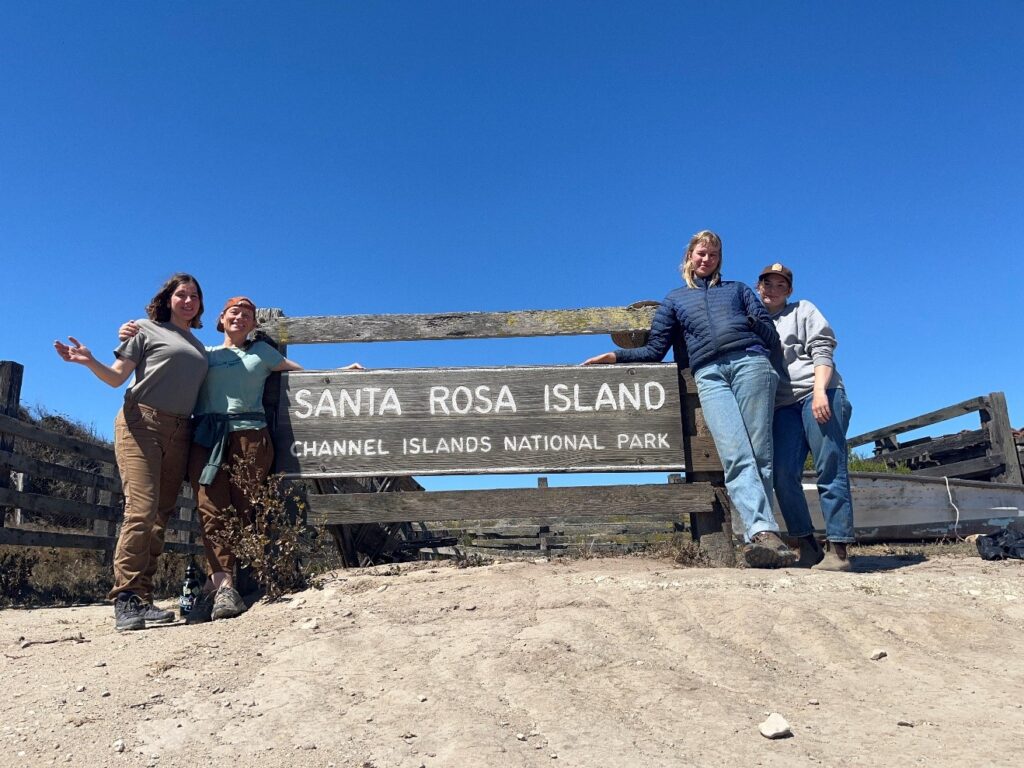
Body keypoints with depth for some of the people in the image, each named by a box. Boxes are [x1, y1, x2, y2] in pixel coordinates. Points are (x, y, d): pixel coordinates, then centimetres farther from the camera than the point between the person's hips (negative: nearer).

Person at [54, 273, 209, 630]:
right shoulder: (147, 329, 9)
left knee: (160, 516, 1)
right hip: (142, 423, -5)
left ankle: (143, 599, 3)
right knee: (141, 509, -17)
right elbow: (117, 377, 3)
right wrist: (89, 361, -15)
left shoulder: (198, 348, 24)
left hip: (179, 433, 5)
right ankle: (126, 600, -14)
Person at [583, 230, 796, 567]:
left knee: (759, 453, -14)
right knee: (735, 456, -22)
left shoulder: (737, 289, 30)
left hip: (750, 363, 1)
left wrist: (752, 321, 1)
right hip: (709, 374, -1)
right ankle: (764, 531, -35)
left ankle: (761, 536, -19)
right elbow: (654, 350, 21)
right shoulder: (674, 299, 29)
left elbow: (770, 335, 21)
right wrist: (615, 356, 10)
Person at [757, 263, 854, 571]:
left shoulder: (803, 311, 16)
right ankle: (808, 546, -3)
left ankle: (838, 549, -12)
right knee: (783, 475, -10)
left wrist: (820, 391, -13)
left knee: (830, 469, -11)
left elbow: (822, 351, 2)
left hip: (819, 396, -3)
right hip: (782, 406, 4)